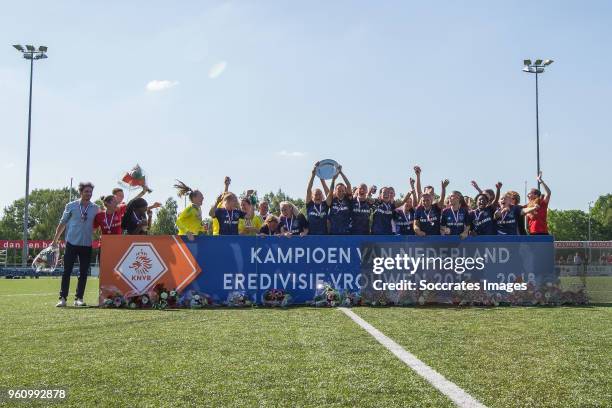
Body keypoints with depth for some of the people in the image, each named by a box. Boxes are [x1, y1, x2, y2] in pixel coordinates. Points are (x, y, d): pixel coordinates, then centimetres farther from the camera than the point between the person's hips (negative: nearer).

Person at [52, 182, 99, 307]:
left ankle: (79, 298, 11)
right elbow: (62, 223, 8)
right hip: (71, 244, -1)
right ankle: (62, 298, 4)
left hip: (87, 245, 2)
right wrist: (55, 240, 9)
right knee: (67, 272, -1)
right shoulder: (71, 206, 1)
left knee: (83, 273, 4)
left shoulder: (95, 208, 5)